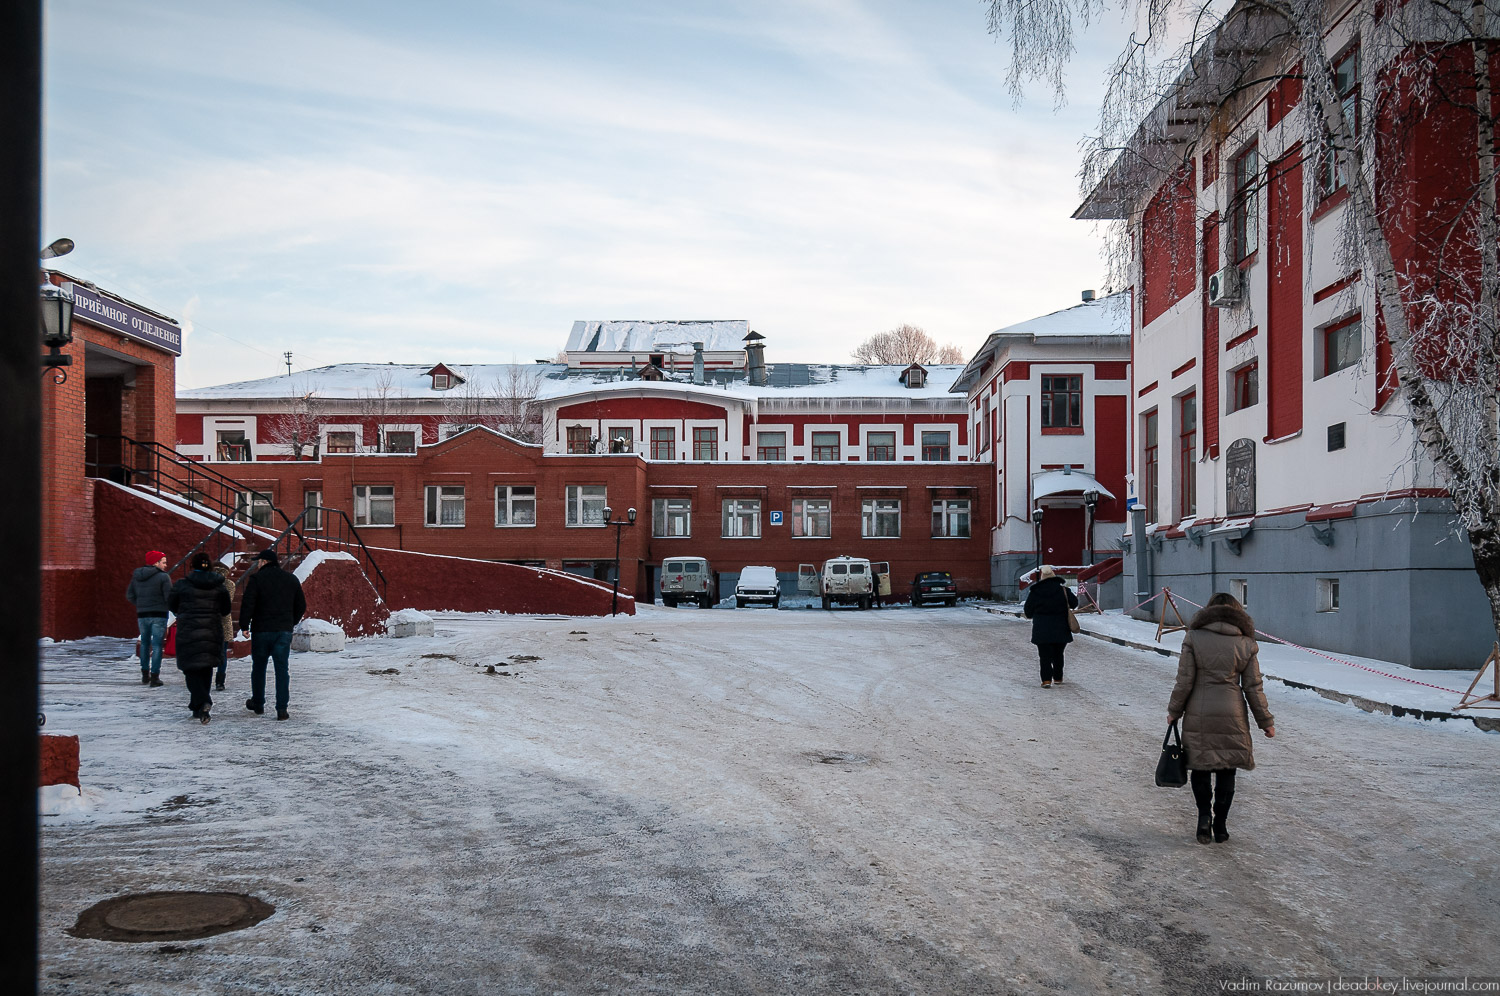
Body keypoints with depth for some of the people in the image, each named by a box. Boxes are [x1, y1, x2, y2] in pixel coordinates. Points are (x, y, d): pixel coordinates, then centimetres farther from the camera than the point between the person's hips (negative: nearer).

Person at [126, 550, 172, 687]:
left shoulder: (136, 576, 9)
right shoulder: (163, 577, -10)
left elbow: (129, 596, 10)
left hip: (142, 615, 5)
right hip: (159, 615, -5)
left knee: (145, 643, 19)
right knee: (157, 645, -1)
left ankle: (145, 675, 23)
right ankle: (154, 678, -3)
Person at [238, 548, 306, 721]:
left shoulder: (257, 578, -6)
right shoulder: (292, 579, 7)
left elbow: (247, 603, -13)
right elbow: (301, 606, 12)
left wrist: (244, 625, -4)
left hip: (261, 631, -2)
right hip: (284, 631, 2)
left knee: (258, 668, 15)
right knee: (282, 670, 2)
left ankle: (258, 704, 27)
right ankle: (282, 709, -6)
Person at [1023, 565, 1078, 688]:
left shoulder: (1034, 593, -5)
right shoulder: (1063, 590, -5)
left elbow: (1028, 612, -1)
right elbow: (1074, 603, 1)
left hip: (1042, 630, -1)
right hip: (1061, 630, 2)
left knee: (1045, 655, 1)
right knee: (1058, 654, 17)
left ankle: (1046, 679, -13)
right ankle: (1058, 678, 25)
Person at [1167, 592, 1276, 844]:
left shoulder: (1194, 639, -6)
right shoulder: (1246, 644, -1)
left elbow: (1184, 682, -6)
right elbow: (1253, 688, 2)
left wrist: (1174, 711, 8)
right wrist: (1266, 721, 12)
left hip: (1198, 715, -1)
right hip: (1232, 718, 1)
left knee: (1199, 768, 13)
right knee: (1226, 771, 12)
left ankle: (1204, 815, -3)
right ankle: (1220, 825, 16)